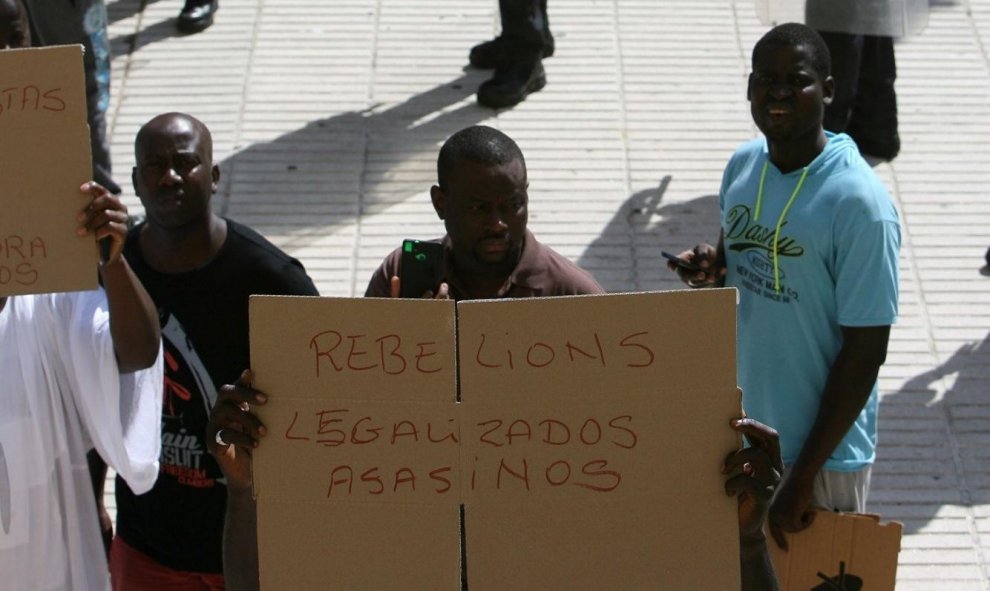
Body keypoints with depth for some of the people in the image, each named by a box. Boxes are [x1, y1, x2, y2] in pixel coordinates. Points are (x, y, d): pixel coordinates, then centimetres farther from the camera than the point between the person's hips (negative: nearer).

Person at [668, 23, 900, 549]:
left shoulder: (859, 203, -22)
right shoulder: (743, 165, 0)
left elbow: (865, 351, -19)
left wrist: (803, 476, -19)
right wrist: (713, 267, -8)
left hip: (822, 448, -6)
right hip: (741, 430, 6)